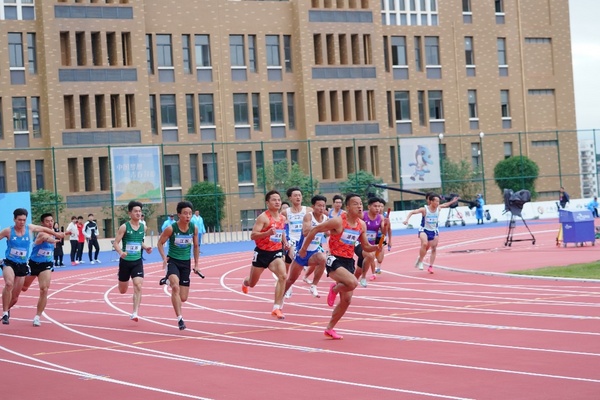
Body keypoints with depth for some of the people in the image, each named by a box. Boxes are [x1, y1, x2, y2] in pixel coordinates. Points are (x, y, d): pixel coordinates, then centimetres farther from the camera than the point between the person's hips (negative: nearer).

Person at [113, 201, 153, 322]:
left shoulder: (143, 227, 3)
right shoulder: (124, 227, -10)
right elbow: (115, 243, -11)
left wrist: (145, 248, 2)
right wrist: (120, 252, -29)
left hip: (137, 261, 2)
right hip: (125, 261, -2)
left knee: (138, 286, -17)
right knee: (123, 291, 12)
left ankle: (134, 314, -14)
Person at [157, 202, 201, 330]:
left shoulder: (194, 228, -5)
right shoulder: (171, 229, -15)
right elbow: (160, 243, -3)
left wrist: (196, 264, 10)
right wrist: (164, 257, -17)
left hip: (186, 263, 4)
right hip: (172, 261, -4)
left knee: (183, 298, 6)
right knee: (176, 287, -30)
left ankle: (168, 281, 37)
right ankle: (179, 318, -24)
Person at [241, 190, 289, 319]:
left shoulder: (282, 218, 4)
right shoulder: (263, 218, -16)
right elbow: (253, 236, -22)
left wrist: (285, 242, 7)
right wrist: (267, 233, -37)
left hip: (276, 252, 4)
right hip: (262, 252, -3)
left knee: (282, 276, -24)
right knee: (252, 283, 15)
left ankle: (277, 308, -20)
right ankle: (245, 282, 56)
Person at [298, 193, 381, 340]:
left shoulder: (362, 225, 5)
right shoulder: (338, 221, -16)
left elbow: (366, 246, 15)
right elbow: (314, 230, -10)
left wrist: (376, 248, -7)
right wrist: (303, 248, -5)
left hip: (349, 262, 7)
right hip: (335, 261, -7)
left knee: (346, 300, 7)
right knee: (353, 282, -33)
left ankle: (330, 329, 22)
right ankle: (334, 288, 2)